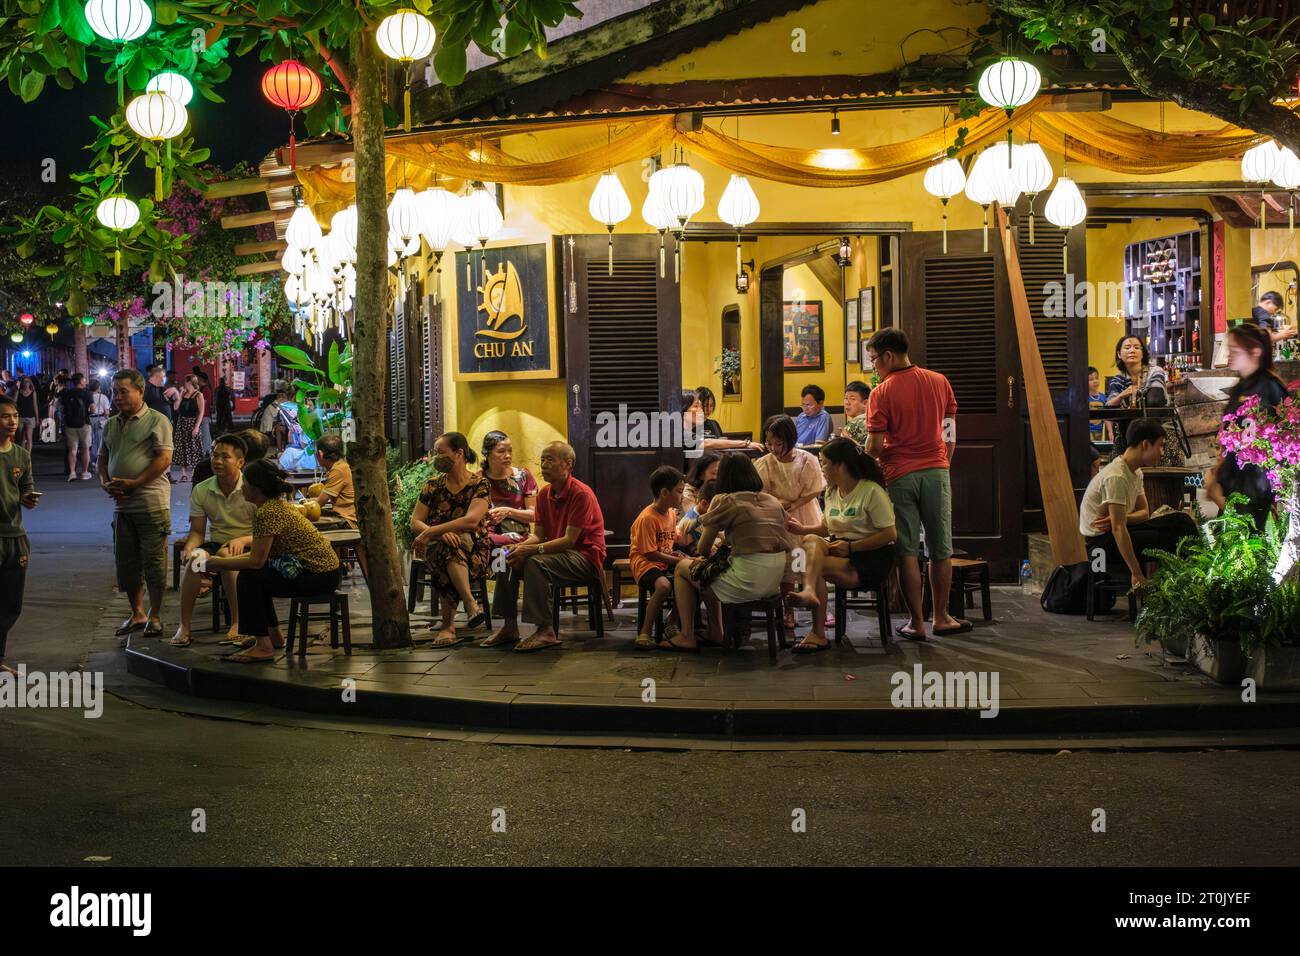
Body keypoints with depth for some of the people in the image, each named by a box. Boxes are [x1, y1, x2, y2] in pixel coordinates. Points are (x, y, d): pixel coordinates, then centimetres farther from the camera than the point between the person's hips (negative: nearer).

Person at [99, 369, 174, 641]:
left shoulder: (156, 421, -5)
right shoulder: (111, 425, 15)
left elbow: (164, 459, -13)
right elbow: (103, 459, 21)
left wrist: (133, 484, -16)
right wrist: (107, 483, 0)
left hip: (151, 503, -6)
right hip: (122, 505, 7)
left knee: (154, 561, -1)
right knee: (127, 562, 11)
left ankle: (154, 617, 9)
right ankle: (137, 614, 23)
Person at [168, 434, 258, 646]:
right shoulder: (201, 490, 4)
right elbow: (197, 531, 7)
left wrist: (243, 540, -27)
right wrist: (189, 546, -16)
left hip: (248, 548, -3)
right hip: (215, 544, 3)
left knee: (225, 555, -36)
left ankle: (237, 623, -27)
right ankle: (184, 627, -24)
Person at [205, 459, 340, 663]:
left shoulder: (268, 513, -18)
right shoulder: (278, 505, 12)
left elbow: (256, 560, -18)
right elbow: (262, 553, 17)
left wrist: (217, 563, -6)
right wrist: (229, 559, 11)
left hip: (318, 576, -10)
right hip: (323, 569, 10)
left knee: (248, 578, -11)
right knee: (256, 574, 19)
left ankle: (263, 646, -7)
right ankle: (271, 635, 30)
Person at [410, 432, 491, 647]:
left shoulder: (479, 485, -2)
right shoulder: (433, 485, 10)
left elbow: (471, 520, -19)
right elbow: (415, 522, 3)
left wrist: (430, 532, -24)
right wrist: (441, 533, -20)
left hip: (474, 551, -2)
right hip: (436, 550, 2)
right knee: (446, 546, -36)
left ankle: (448, 625, -37)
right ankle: (471, 604, -42)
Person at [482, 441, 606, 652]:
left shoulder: (581, 494, -17)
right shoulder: (544, 494, 9)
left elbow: (569, 541, -22)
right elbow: (538, 534, 9)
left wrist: (530, 550, -27)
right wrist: (520, 547, -14)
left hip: (586, 557, -9)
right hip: (557, 553, 9)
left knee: (536, 562, -31)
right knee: (509, 562, -4)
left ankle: (546, 631, -29)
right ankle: (509, 627, -1)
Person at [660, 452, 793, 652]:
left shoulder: (723, 501, -2)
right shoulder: (773, 501, 14)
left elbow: (703, 549, 3)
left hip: (747, 580, -7)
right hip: (775, 581, 7)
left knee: (682, 568, 18)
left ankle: (687, 637, 17)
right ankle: (715, 634, 35)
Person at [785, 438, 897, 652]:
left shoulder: (872, 491, -10)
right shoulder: (831, 492, 14)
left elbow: (890, 534, -13)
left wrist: (851, 547, -17)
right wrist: (802, 529, 5)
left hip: (872, 557, -6)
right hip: (841, 552, 6)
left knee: (816, 566, -27)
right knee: (811, 540, -27)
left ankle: (818, 633, -26)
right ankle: (810, 592, -49)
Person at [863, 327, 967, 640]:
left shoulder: (881, 393, -8)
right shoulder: (939, 382, 5)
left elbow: (875, 446, -10)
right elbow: (950, 433, 10)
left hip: (900, 474, -3)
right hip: (936, 471, 3)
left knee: (907, 552, 3)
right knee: (940, 549, 10)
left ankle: (917, 623, 5)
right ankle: (941, 618, 17)